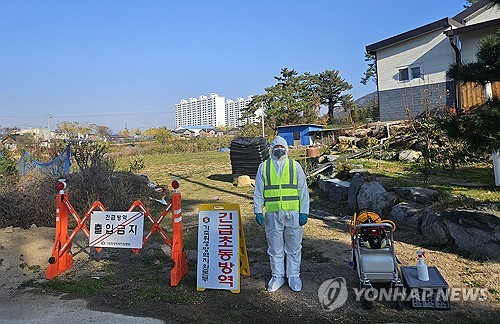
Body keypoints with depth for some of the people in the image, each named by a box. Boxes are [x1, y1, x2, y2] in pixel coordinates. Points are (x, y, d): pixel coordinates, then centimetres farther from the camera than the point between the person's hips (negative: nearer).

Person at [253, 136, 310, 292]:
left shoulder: (295, 166, 6)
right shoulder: (263, 167, 7)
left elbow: (303, 190, 6)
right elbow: (258, 192, 7)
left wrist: (304, 212, 0)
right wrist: (258, 211, 0)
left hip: (293, 213, 0)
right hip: (272, 214, 1)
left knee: (294, 247, 9)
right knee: (275, 248, 10)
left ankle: (294, 276, 25)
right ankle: (277, 276, 25)